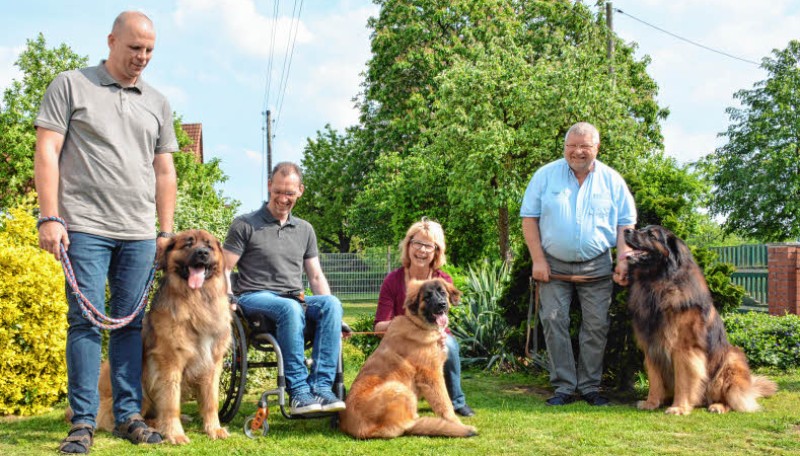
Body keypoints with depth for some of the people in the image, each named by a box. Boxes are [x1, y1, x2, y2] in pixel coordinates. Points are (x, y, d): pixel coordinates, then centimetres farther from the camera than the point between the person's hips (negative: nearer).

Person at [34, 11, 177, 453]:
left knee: (131, 323, 5)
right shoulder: (70, 86, 5)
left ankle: (128, 415, 12)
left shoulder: (157, 103, 17)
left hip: (140, 234, 4)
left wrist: (166, 232, 12)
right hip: (86, 228, -4)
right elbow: (46, 151, -1)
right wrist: (49, 217, -9)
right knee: (86, 320, -4)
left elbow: (164, 171, 18)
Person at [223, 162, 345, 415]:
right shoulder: (245, 225, 7)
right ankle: (299, 392, -37)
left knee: (331, 303, -28)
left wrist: (328, 311, 3)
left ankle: (321, 387, -34)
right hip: (255, 297, -4)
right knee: (290, 308, -38)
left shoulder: (304, 230, 21)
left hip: (295, 299, 4)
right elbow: (224, 270, 2)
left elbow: (316, 276, 20)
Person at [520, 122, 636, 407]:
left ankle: (589, 387, 11)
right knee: (554, 322, -5)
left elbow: (625, 224, 6)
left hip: (596, 268, 1)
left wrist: (623, 260, -7)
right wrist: (538, 260, -7)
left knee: (596, 326, 1)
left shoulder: (612, 180, 4)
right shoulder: (546, 175, 1)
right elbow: (529, 218, 0)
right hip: (554, 266, 0)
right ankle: (564, 387, 3)